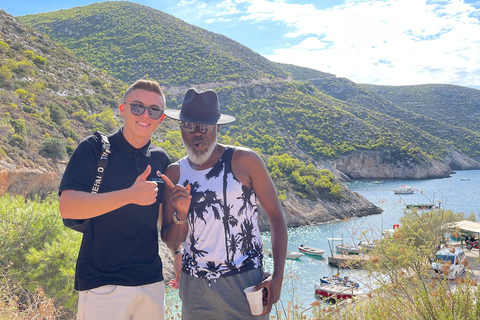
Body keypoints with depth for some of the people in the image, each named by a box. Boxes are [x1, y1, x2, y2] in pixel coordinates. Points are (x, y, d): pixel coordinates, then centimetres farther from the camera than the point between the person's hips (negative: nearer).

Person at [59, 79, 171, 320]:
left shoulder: (161, 160, 6)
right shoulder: (94, 149, -7)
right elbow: (67, 207, -18)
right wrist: (130, 195, -28)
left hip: (151, 280, 4)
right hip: (101, 283, -4)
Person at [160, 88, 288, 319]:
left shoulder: (244, 161, -7)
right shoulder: (174, 174, 2)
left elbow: (276, 216, -4)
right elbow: (172, 243, 5)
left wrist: (277, 276, -9)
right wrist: (181, 215, -15)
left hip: (244, 282, -2)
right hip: (194, 286, 3)